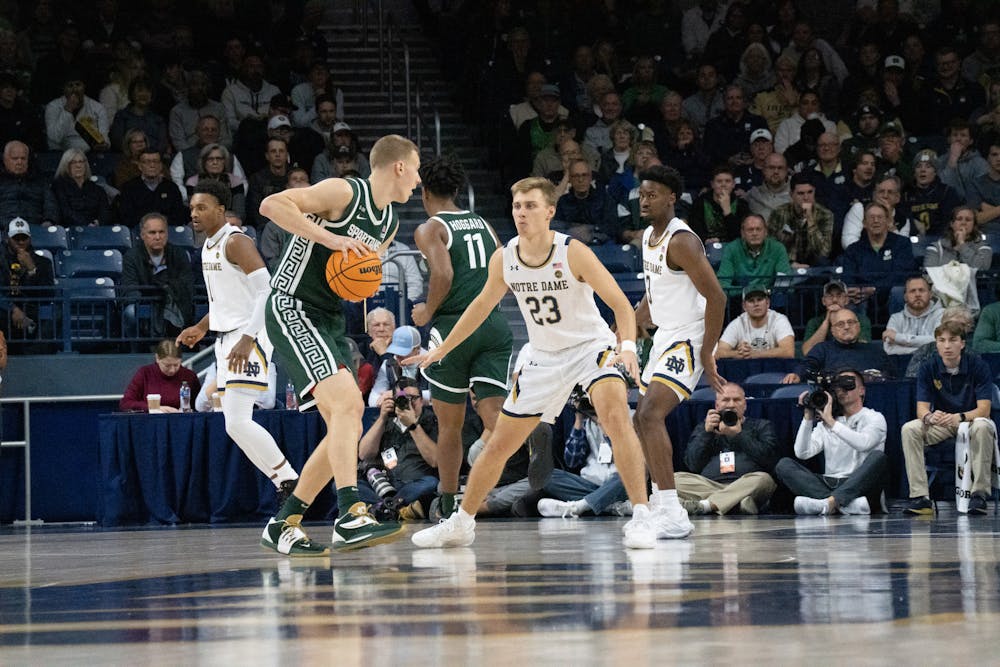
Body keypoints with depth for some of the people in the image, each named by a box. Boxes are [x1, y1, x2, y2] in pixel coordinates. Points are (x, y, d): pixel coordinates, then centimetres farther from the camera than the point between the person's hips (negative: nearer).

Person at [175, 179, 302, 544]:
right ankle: (287, 487, 12)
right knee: (236, 423, 7)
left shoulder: (236, 242, -14)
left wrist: (247, 339, -30)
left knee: (237, 423, -19)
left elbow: (266, 291, -22)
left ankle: (291, 486, -14)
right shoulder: (209, 246, 16)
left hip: (250, 337, -10)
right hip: (226, 337, 10)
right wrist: (202, 328, 21)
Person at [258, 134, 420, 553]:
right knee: (347, 404, -25)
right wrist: (329, 238, -26)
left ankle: (285, 521, 17)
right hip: (292, 310, -10)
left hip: (330, 321, 10)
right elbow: (271, 205, -20)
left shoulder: (388, 224, 15)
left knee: (347, 427, 8)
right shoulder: (344, 193, -11)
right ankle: (350, 516, -33)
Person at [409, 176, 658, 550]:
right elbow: (483, 304, 11)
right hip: (544, 357, 5)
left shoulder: (573, 253, -22)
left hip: (590, 347, -5)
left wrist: (628, 345, -39)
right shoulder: (504, 259, -8)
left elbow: (619, 302, -21)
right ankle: (461, 524, 28)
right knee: (499, 445, 9)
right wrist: (443, 348, 15)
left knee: (616, 417, -32)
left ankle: (641, 517, -28)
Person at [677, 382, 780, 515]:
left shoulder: (761, 426, 23)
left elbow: (768, 458, 3)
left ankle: (704, 505, -45)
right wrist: (706, 433, 5)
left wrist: (739, 435, 2)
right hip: (708, 486, 1)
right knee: (676, 479, -26)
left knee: (763, 479, -35)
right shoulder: (703, 429, 28)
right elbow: (693, 464, 12)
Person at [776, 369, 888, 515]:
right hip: (830, 484, 4)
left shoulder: (874, 418, 9)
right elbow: (802, 453, 6)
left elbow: (863, 444, -14)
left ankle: (829, 502, -49)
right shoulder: (825, 424, 21)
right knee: (784, 465, -14)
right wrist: (808, 418, 0)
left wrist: (831, 422, -14)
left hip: (859, 487, -4)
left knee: (878, 457, -31)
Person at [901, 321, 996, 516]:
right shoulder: (929, 368, -8)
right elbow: (921, 408, -11)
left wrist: (959, 417, -41)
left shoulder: (978, 365, -15)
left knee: (982, 427, -38)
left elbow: (984, 410, -20)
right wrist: (929, 417, -37)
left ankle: (980, 494, -32)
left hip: (970, 419, -3)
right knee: (909, 429, -25)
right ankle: (920, 497, -28)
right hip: (940, 424, 3)